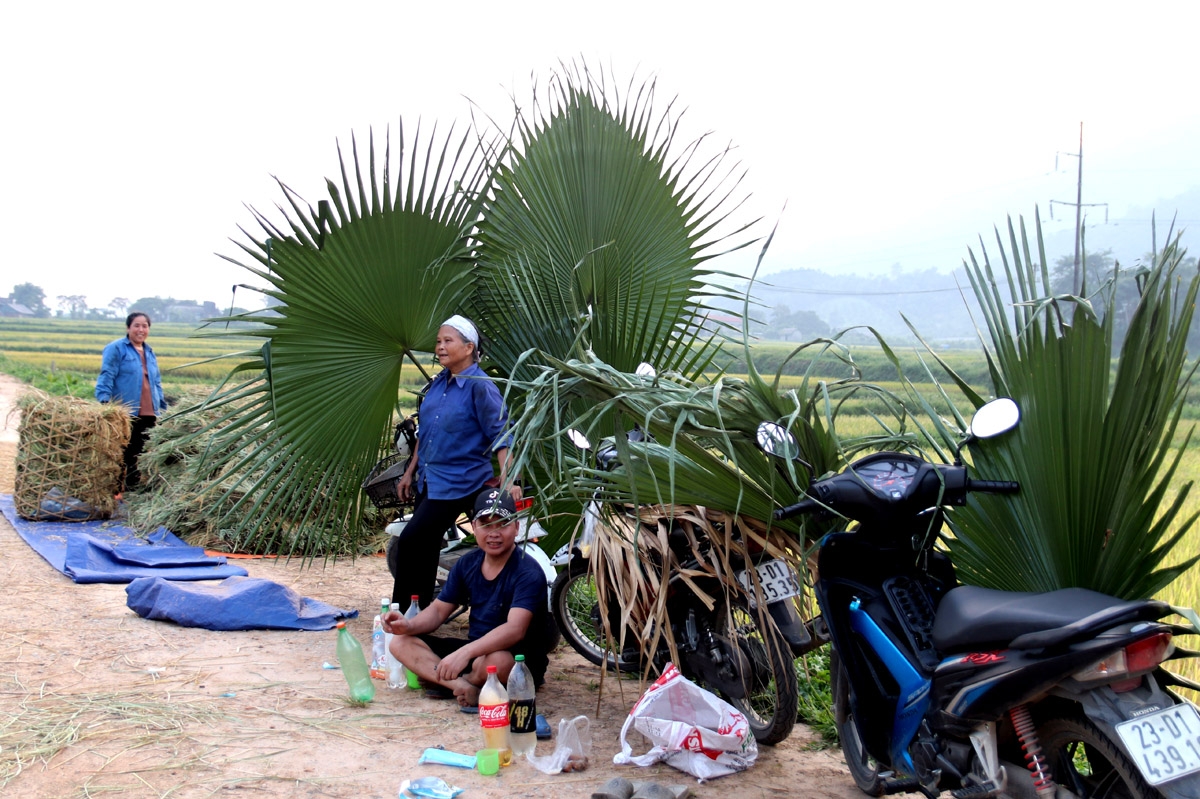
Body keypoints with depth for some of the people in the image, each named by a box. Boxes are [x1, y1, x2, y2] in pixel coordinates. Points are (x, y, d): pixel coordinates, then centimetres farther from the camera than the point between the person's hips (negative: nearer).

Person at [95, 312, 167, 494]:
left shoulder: (149, 352, 19)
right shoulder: (116, 349, -2)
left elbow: (156, 382, 23)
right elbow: (106, 377, -9)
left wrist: (162, 405, 16)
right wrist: (104, 402, -20)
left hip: (147, 414, 6)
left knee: (138, 453, 10)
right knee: (122, 452, -2)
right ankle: (116, 491, 4)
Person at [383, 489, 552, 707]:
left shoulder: (528, 572, -19)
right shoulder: (467, 564, 4)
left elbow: (515, 629, -32)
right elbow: (439, 610, 9)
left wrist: (465, 653, -45)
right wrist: (409, 625, -14)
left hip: (521, 659, -7)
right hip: (476, 650, 7)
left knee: (497, 661, -42)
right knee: (401, 643, -6)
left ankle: (448, 684, -9)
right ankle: (463, 686, -26)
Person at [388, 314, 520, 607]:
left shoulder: (480, 387, -13)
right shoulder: (438, 383, 11)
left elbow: (501, 435, -16)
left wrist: (507, 479, -27)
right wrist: (410, 472, 18)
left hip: (458, 482, -8)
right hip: (428, 481, 8)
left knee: (410, 542, -12)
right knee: (424, 549, 13)